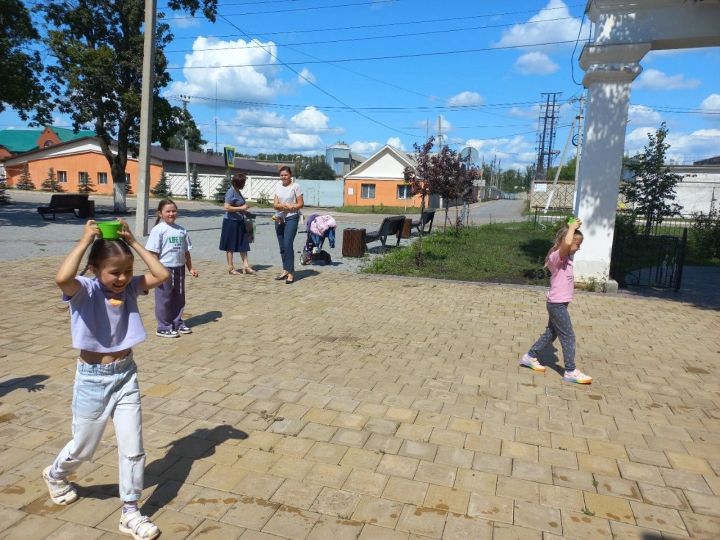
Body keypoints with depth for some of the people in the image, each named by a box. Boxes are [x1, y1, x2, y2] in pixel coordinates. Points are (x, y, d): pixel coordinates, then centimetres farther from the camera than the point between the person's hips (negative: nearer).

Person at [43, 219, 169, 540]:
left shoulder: (130, 287, -4)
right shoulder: (85, 290, -18)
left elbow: (162, 275, -16)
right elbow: (62, 278, -40)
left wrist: (133, 242, -14)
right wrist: (85, 241, -31)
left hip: (126, 375, 4)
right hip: (93, 379, -3)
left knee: (133, 448, 6)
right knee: (83, 448, 18)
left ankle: (130, 514, 22)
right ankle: (55, 475, 53)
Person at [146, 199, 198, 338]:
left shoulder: (181, 230, 8)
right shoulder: (158, 230, -9)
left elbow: (186, 251, 14)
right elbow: (153, 253, -11)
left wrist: (190, 268, 13)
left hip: (179, 268, 6)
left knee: (179, 297, 14)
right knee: (164, 299, 2)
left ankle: (177, 323, 28)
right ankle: (163, 328, 12)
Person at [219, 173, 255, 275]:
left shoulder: (237, 192, 12)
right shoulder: (231, 192, -15)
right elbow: (227, 208, -22)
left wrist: (245, 212, 12)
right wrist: (242, 208, -20)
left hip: (239, 222, 9)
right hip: (231, 222, -9)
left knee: (243, 244, 7)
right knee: (230, 247, 3)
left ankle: (245, 266, 11)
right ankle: (230, 268, 11)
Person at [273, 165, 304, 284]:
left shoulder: (295, 186, -3)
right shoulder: (278, 187, 12)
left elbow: (300, 204, -6)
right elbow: (275, 204, 6)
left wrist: (287, 206, -15)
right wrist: (284, 205, -14)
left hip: (291, 218, -6)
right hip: (279, 219, 6)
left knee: (288, 245, -15)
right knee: (282, 247, 8)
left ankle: (291, 272, -11)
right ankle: (285, 271, 17)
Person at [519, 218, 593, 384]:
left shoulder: (565, 257, 8)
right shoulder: (558, 256, -21)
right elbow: (567, 243, -41)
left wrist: (573, 227, 13)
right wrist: (572, 226, -25)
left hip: (557, 303, 10)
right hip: (557, 304, -10)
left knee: (551, 333, 19)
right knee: (568, 337, -2)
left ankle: (530, 357, 29)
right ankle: (571, 372, 6)